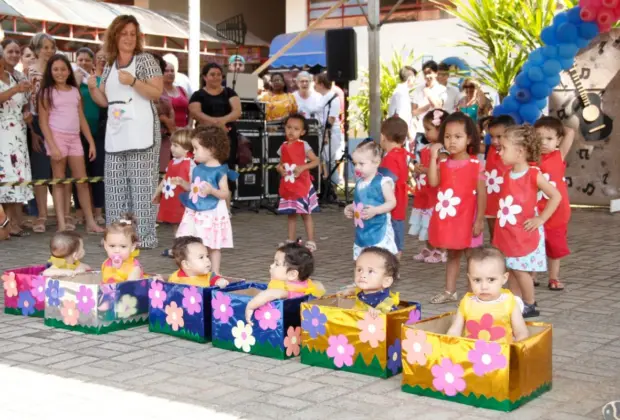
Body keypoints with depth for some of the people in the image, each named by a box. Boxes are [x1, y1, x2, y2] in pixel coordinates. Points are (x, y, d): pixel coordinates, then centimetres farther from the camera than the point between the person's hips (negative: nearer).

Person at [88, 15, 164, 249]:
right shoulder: (109, 66, 17)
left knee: (141, 186, -7)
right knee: (115, 187, 5)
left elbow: (157, 93, -7)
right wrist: (92, 88, 1)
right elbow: (104, 100, 19)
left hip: (140, 133, -6)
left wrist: (133, 81, -18)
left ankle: (144, 237, -5)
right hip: (115, 133, 6)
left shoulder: (145, 60, 2)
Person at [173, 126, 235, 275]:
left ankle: (215, 273, 12)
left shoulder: (219, 171, -12)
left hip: (212, 213, -7)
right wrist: (183, 183, 6)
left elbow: (225, 194, -14)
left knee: (213, 245, 3)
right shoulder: (197, 169, 8)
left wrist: (212, 191, -30)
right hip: (194, 212, 7)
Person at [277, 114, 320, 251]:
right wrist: (279, 168, -5)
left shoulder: (303, 145, -7)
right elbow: (280, 163, 18)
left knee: (305, 214, 0)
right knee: (291, 214, 11)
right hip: (287, 187, 5)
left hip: (302, 185, -5)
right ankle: (291, 241, 19)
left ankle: (311, 242, 6)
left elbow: (316, 161, -9)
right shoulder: (283, 147, 7)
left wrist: (303, 167, -21)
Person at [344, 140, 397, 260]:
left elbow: (392, 202, -15)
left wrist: (375, 210, -28)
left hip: (379, 231, -8)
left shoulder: (383, 182, -13)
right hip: (362, 232, 8)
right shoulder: (359, 183, 9)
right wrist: (350, 208, 4)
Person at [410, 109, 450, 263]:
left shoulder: (441, 151, -15)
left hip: (436, 194, -8)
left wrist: (426, 170, -25)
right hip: (423, 193, 8)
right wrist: (417, 171, -1)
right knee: (426, 224, 15)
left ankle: (440, 252, 9)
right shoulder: (425, 149, 10)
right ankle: (428, 249, 26)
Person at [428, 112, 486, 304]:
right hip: (446, 219, 5)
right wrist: (433, 157, -14)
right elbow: (433, 182, -12)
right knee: (452, 254, 17)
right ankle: (449, 291, 26)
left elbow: (481, 194, -8)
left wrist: (479, 220, -12)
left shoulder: (475, 165, -9)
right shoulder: (443, 163, 4)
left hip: (466, 219, -5)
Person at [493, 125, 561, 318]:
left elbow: (556, 196, -14)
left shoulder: (534, 175, -14)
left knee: (520, 270, -3)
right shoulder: (507, 174, 4)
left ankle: (530, 305, 13)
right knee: (513, 270, 11)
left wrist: (541, 219, -14)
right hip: (507, 233, 6)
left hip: (525, 233, -6)